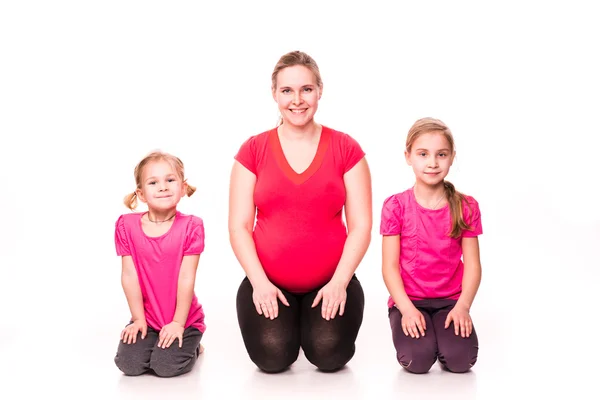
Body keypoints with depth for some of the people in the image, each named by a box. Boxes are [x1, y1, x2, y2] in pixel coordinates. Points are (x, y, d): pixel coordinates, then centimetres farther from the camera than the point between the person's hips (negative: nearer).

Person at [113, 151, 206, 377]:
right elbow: (129, 276, -6)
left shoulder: (190, 226, -13)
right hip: (147, 318, 2)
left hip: (183, 319, -2)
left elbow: (186, 278, -13)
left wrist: (178, 323, -13)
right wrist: (139, 319, -6)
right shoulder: (127, 226, -6)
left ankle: (191, 346, 14)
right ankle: (151, 340, 17)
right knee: (129, 364, -15)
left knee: (167, 366, -20)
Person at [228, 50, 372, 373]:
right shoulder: (253, 150, 2)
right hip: (268, 283, 0)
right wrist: (259, 282, -11)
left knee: (329, 355, -21)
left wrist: (339, 281, -12)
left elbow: (361, 225, -1)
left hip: (330, 282, 0)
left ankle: (317, 319, 14)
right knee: (272, 357, -21)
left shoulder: (346, 148, 1)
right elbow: (239, 226, 1)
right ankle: (285, 324, 14)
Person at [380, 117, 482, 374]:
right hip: (408, 301, -1)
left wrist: (462, 306, -17)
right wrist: (407, 308, -17)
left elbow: (472, 265, -1)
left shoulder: (466, 207, 1)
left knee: (460, 359, -23)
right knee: (418, 359, -26)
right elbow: (390, 265, -5)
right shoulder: (395, 206, -3)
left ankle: (444, 330, 10)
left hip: (450, 301, 1)